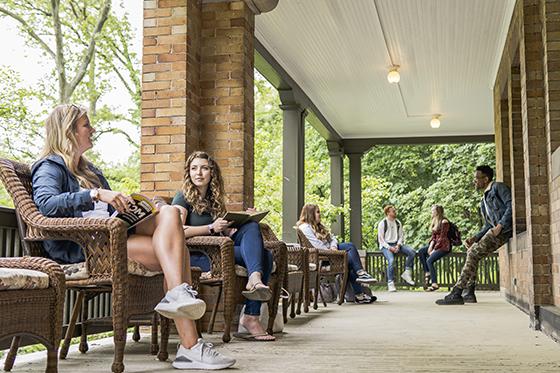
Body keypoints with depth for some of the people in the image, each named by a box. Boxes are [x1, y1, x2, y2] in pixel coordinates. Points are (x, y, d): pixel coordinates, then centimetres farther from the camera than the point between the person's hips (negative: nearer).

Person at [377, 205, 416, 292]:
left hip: (397, 244, 5)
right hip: (386, 246, -5)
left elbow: (401, 236, 12)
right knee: (391, 260, -32)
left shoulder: (398, 223, 13)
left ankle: (406, 273, -9)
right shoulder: (382, 223, -2)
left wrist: (398, 246, -8)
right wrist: (389, 248, -16)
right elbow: (380, 239, -4)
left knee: (412, 252, -20)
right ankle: (390, 283, -21)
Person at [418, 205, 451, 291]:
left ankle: (434, 284, -21)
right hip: (436, 244, 9)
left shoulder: (444, 222, -14)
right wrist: (430, 246, -3)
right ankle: (427, 273, -8)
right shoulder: (435, 221, 13)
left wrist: (434, 249, -17)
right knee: (421, 252, -5)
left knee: (430, 260, -23)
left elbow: (442, 238, -17)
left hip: (444, 246, -9)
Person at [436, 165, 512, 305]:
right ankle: (469, 292, -1)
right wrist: (475, 238, 7)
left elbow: (511, 206, -12)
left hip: (504, 229, -9)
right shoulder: (484, 202, 27)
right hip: (495, 229, 9)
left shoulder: (498, 187, 1)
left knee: (474, 253, -17)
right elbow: (488, 226, 23)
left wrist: (500, 225, -20)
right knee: (471, 250, 3)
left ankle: (456, 293, -20)